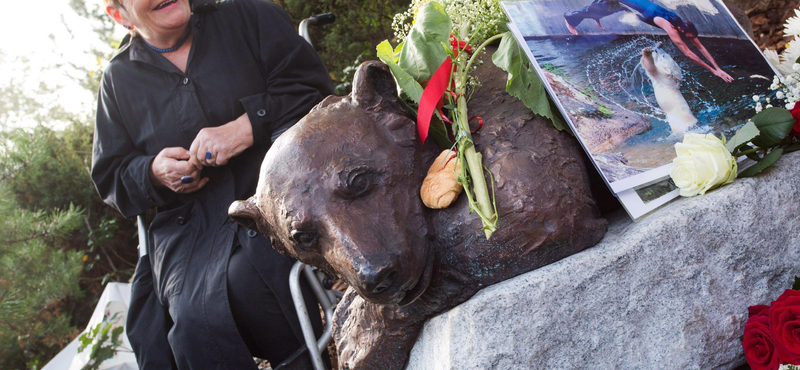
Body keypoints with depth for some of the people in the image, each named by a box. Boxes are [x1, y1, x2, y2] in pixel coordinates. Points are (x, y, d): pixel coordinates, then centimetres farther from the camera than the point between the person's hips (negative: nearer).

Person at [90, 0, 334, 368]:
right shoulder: (118, 79, 16)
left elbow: (312, 85, 2)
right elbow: (109, 176, 20)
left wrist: (248, 125, -12)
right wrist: (154, 173, -2)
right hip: (188, 225, 2)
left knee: (249, 279, -33)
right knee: (198, 322, -28)